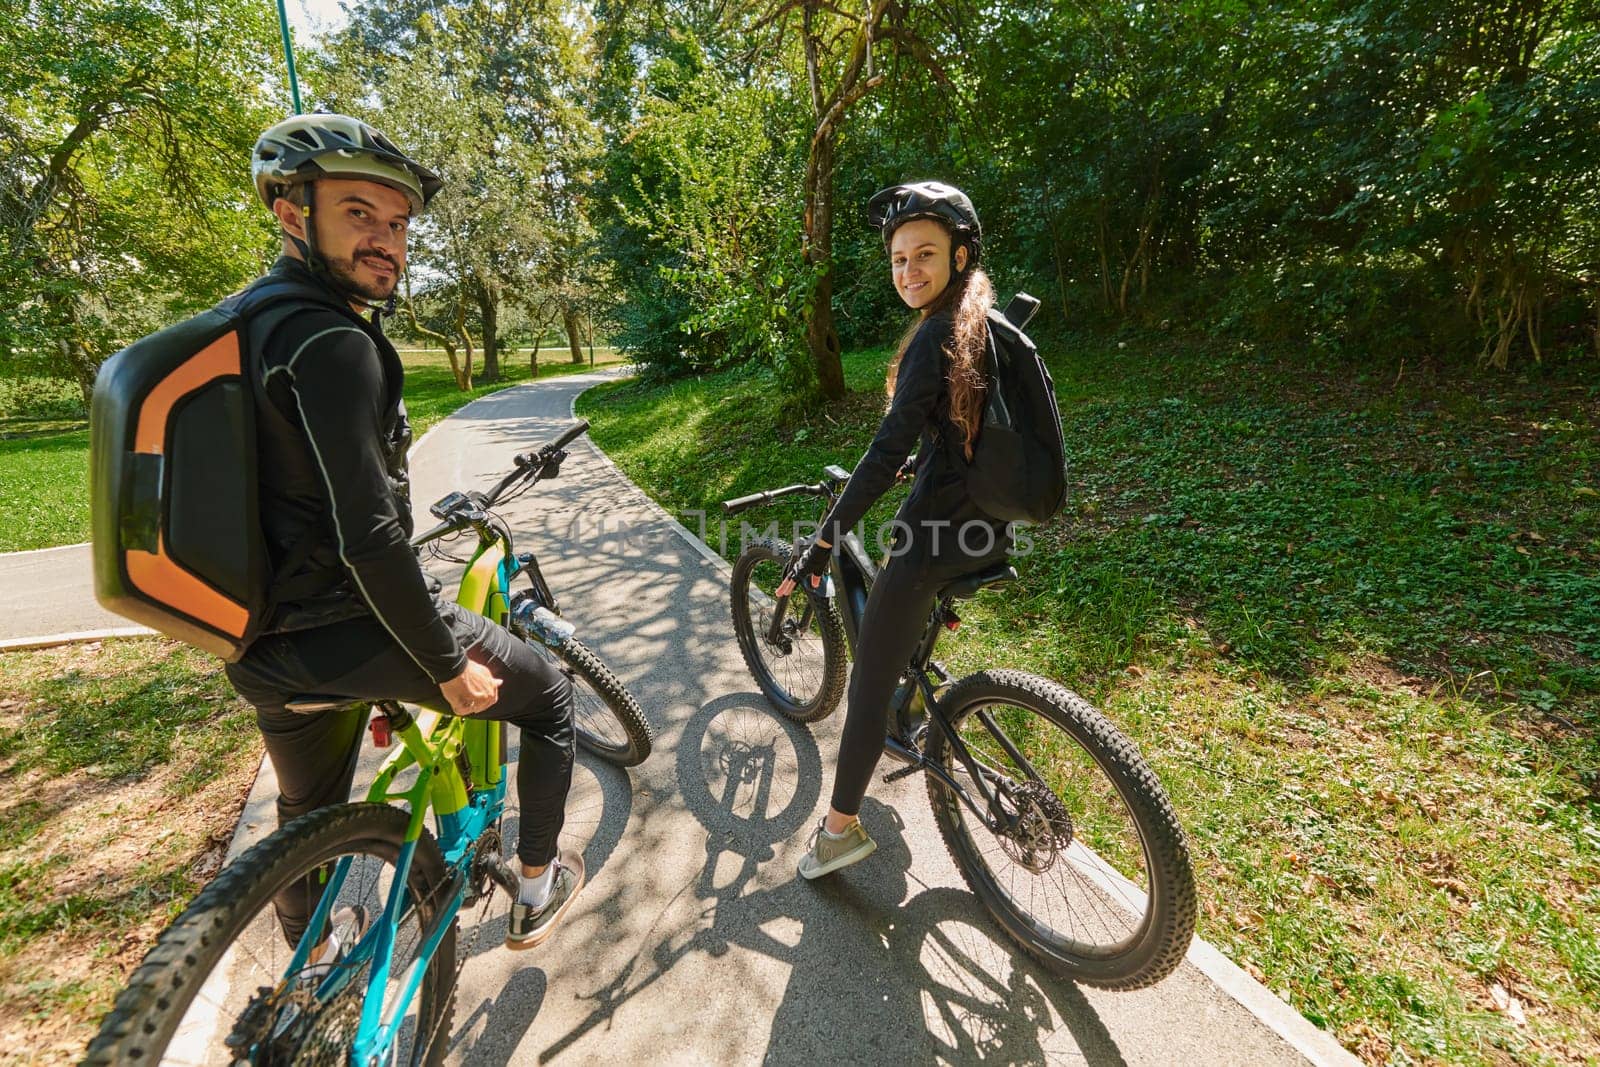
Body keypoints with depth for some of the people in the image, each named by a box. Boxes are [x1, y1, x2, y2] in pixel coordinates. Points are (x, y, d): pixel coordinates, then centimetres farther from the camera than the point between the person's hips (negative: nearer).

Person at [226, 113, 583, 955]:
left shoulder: (247, 326, 10)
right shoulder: (331, 343, -20)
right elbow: (368, 538, -25)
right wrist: (449, 665, -16)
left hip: (262, 642, 9)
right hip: (349, 634, -9)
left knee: (308, 810, 30)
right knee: (546, 692, 12)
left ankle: (312, 954, 57)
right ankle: (538, 888, 27)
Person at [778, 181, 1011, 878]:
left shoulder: (936, 335, -18)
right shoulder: (989, 322, 11)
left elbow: (888, 451, -25)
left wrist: (821, 542, -21)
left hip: (938, 533, -10)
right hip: (987, 527, 10)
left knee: (868, 682, 3)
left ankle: (841, 827, 17)